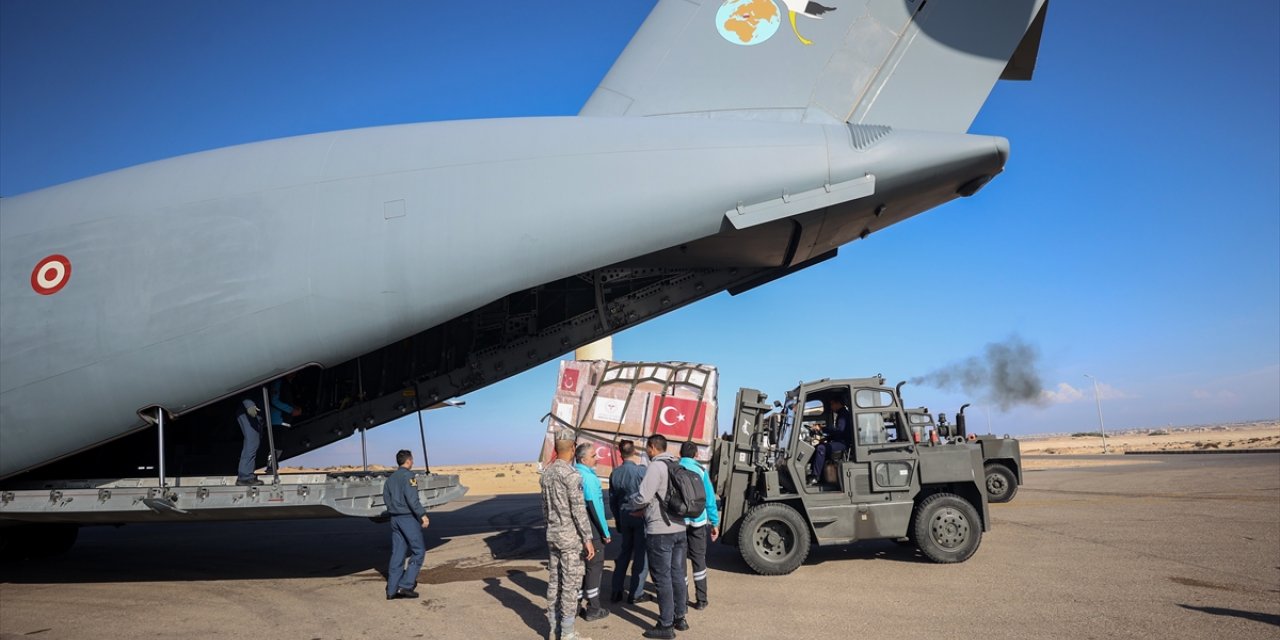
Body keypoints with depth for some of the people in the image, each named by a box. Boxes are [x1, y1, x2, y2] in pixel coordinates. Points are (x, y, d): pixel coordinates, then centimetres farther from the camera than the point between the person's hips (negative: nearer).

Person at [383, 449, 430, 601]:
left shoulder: (390, 478, 13)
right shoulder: (408, 475, -11)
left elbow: (386, 498, 15)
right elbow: (412, 498, -20)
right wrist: (422, 515, -19)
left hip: (395, 518, 8)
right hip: (408, 517, -8)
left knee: (397, 554, 10)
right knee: (419, 551, 1)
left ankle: (392, 590, 9)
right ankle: (405, 585, -5)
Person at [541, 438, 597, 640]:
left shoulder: (547, 472, 7)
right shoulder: (571, 474, -16)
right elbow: (578, 509, -17)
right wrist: (587, 539, -13)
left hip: (552, 534, 8)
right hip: (570, 536, -8)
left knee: (554, 581, 14)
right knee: (570, 583, 0)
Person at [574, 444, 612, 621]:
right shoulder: (588, 477, -17)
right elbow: (594, 507, -19)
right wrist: (605, 532, -12)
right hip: (592, 530, -8)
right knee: (594, 567, 1)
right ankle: (593, 609, 6)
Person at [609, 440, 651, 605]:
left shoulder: (615, 474, 3)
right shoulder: (642, 471, -15)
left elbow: (612, 501, 10)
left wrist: (618, 521, 19)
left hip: (624, 516, 6)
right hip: (641, 515, -6)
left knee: (625, 552, 17)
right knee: (641, 554, 4)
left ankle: (617, 591, 18)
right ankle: (636, 594, 7)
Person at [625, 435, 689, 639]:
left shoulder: (656, 466, -14)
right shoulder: (676, 466, 12)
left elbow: (643, 497, -18)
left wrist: (628, 506, 1)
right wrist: (645, 509, 14)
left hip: (660, 531, -8)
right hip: (678, 528, 8)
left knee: (663, 578, -1)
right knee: (677, 575, 15)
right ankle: (680, 618, 24)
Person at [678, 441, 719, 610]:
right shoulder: (700, 470, -1)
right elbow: (710, 498, -2)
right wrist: (715, 523, 5)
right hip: (697, 520, 0)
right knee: (699, 559, 9)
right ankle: (701, 600, 10)